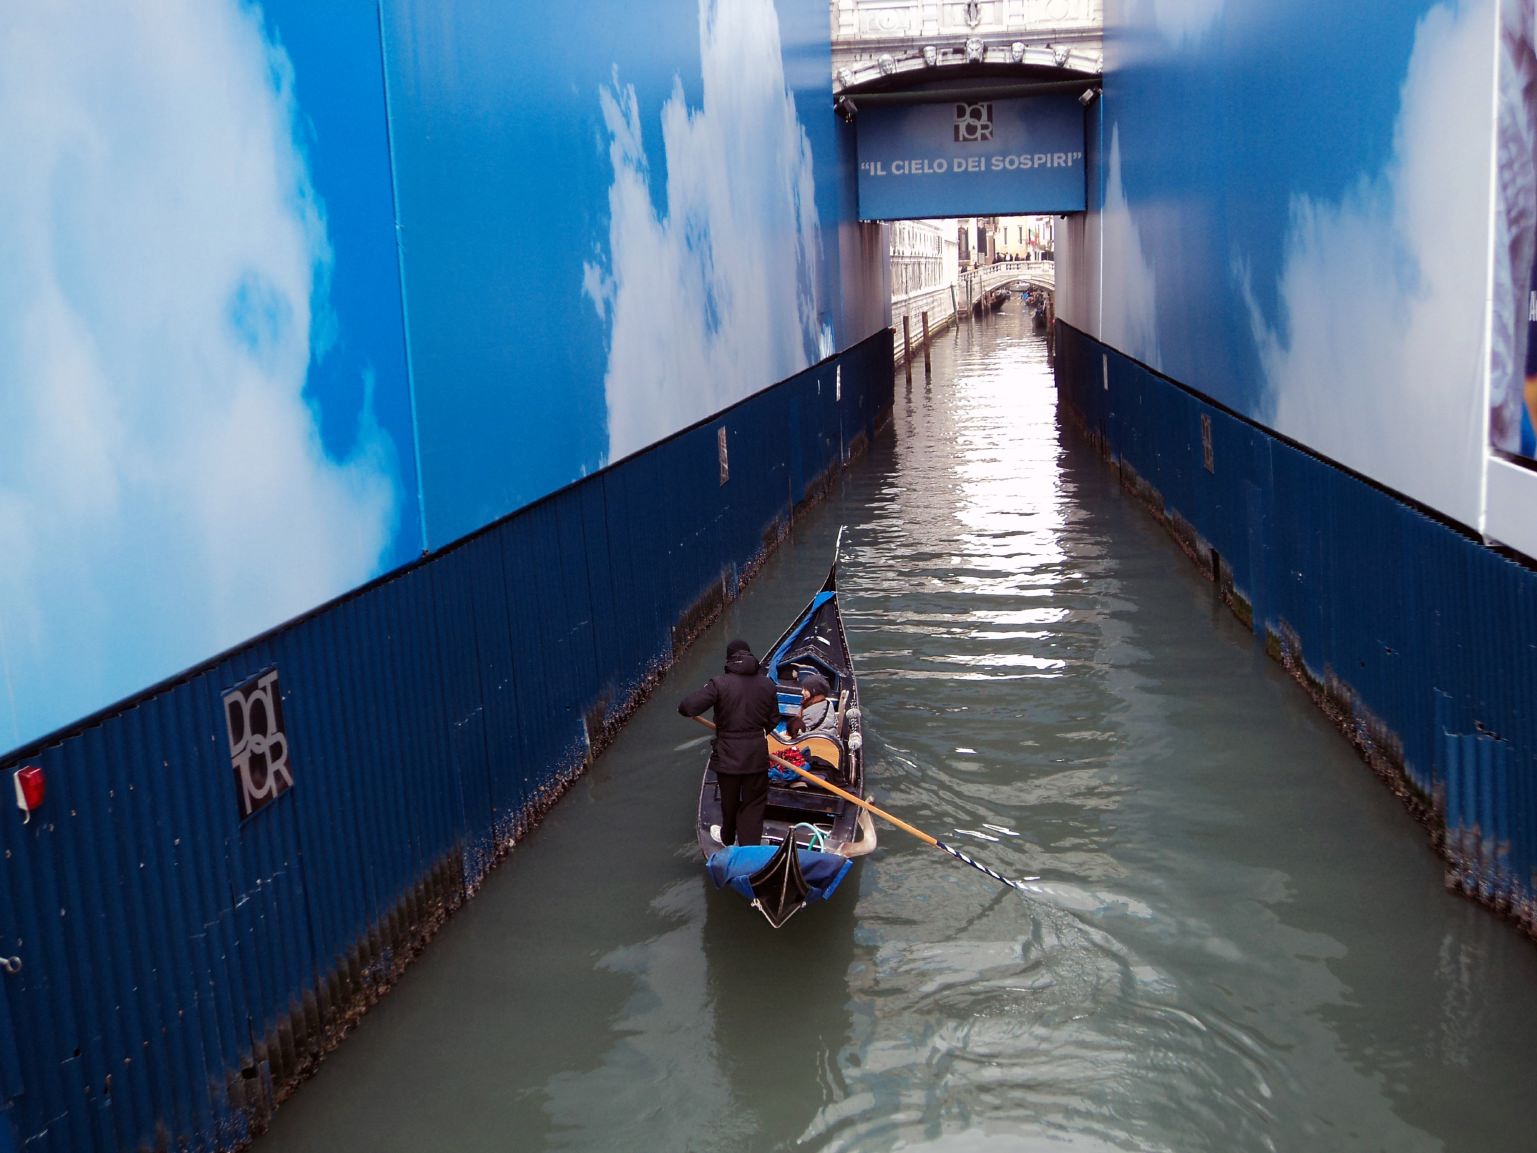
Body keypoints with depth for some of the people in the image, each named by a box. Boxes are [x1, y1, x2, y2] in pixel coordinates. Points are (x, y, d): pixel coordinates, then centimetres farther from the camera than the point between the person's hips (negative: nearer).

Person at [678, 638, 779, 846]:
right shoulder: (768, 685, -3)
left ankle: (728, 839, 43)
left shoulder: (719, 684, -15)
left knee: (729, 800, 20)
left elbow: (688, 707, -20)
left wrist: (683, 707, 4)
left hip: (727, 754, -1)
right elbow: (774, 720, 6)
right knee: (754, 803, 11)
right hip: (757, 754, 1)